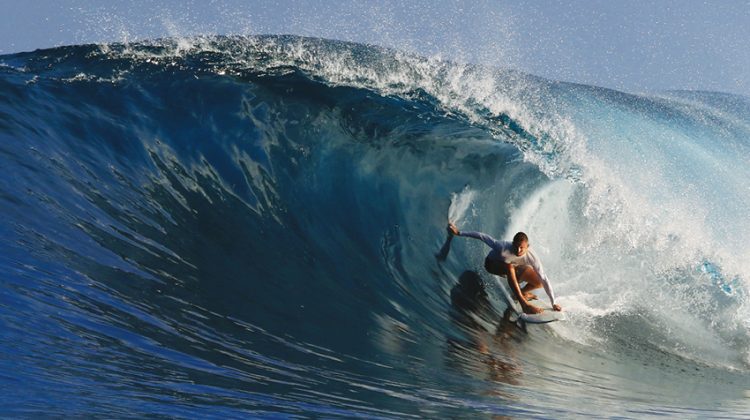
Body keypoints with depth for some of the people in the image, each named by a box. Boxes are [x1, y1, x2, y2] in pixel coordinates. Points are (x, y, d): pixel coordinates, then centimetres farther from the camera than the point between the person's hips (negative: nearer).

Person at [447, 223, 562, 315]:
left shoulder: (532, 258, -33)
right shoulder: (503, 247, -41)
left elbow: (544, 279, -29)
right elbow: (482, 236, -31)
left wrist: (553, 303, -28)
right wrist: (459, 233, -26)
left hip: (515, 267, 3)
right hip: (492, 264, -3)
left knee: (539, 282, -14)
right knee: (510, 267, -40)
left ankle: (521, 293, 19)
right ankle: (524, 304, -37)